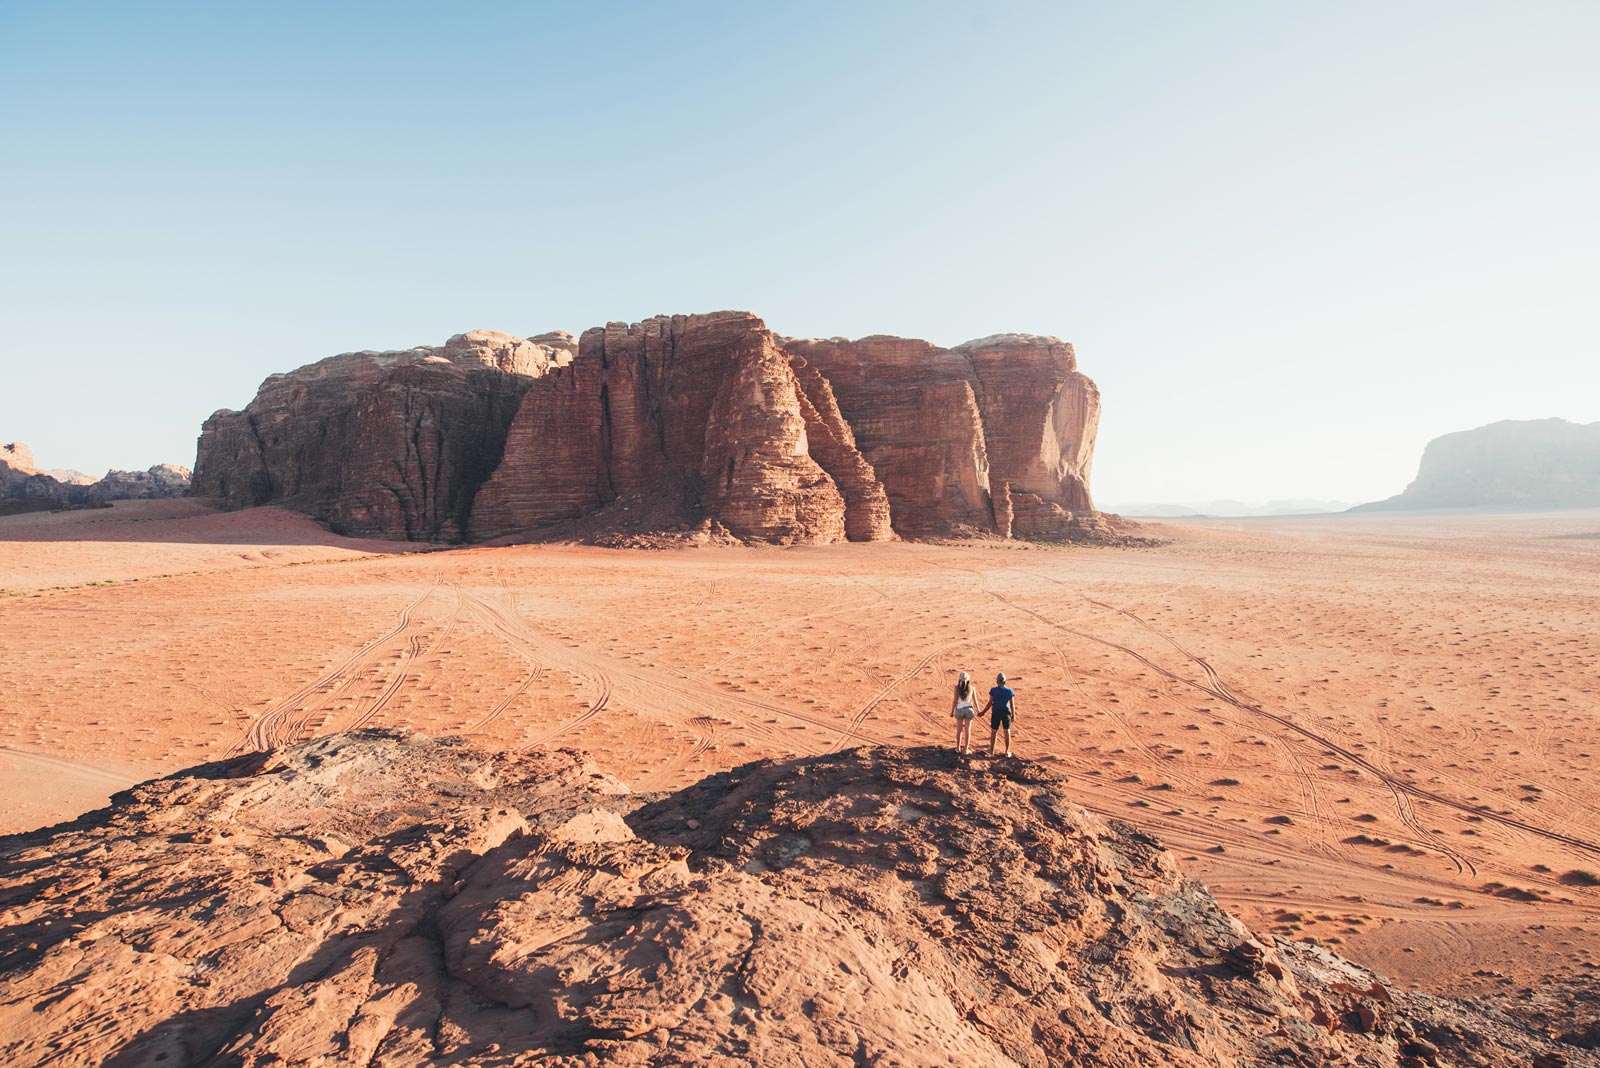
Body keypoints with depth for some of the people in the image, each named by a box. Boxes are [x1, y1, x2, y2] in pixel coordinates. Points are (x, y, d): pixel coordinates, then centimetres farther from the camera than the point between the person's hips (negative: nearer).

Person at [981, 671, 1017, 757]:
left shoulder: (993, 690, -13)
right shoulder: (1009, 691, -8)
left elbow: (990, 703, -10)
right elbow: (1012, 705, -4)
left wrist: (983, 712, 1)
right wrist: (1013, 715, 7)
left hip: (996, 712, -1)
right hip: (1006, 712, 1)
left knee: (993, 732, 12)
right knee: (1007, 732, 12)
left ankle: (991, 751, 20)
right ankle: (1007, 752, 16)